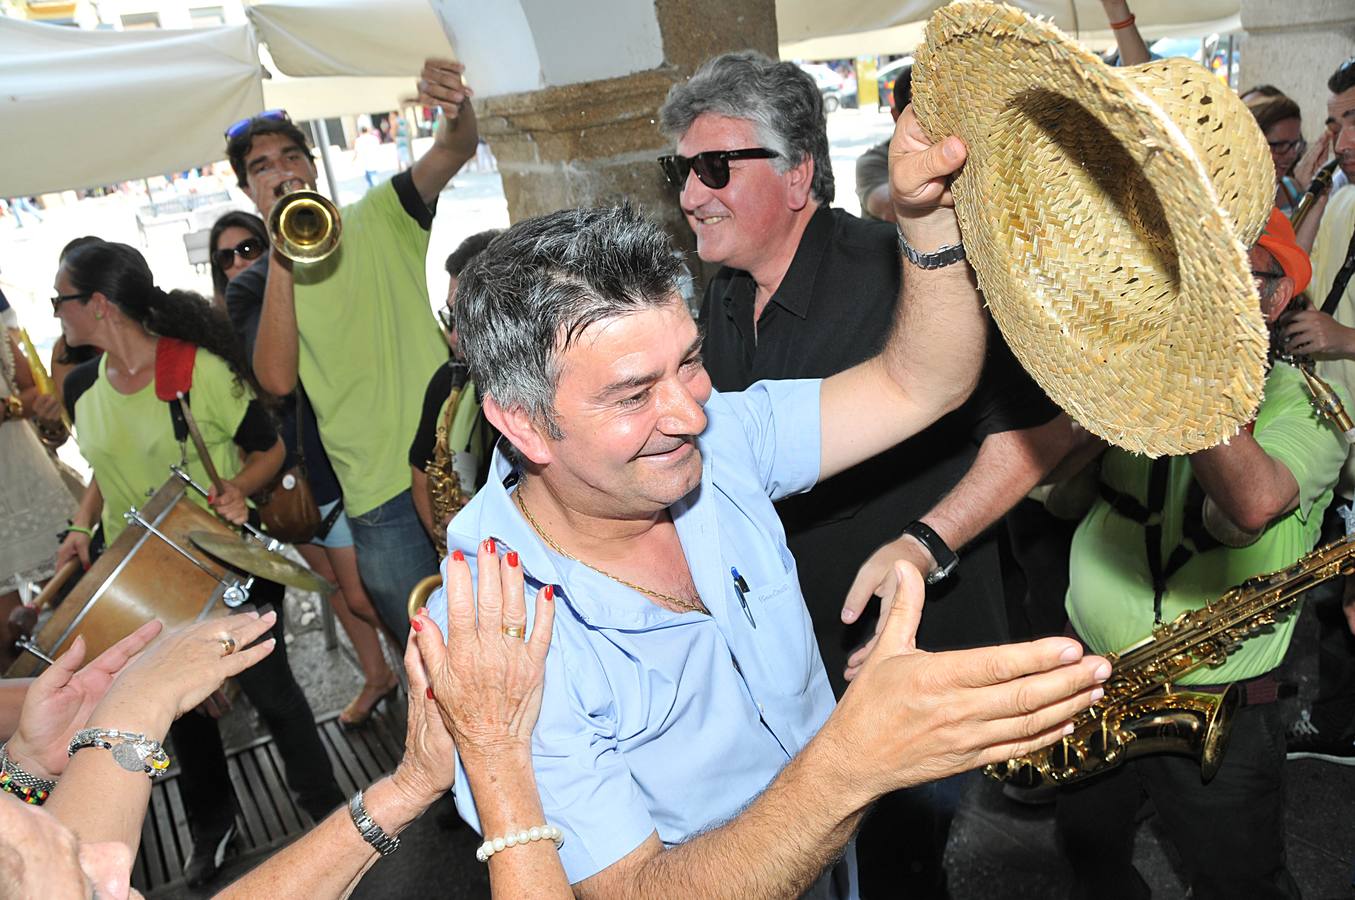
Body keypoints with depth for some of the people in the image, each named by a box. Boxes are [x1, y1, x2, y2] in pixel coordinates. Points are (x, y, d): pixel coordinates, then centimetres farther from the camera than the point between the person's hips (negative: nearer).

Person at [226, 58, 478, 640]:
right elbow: (278, 380, -12)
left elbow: (453, 154, -11)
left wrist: (457, 107, -33)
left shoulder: (379, 218, 7)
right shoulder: (251, 285, 6)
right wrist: (281, 262, -13)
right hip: (379, 500, 0)